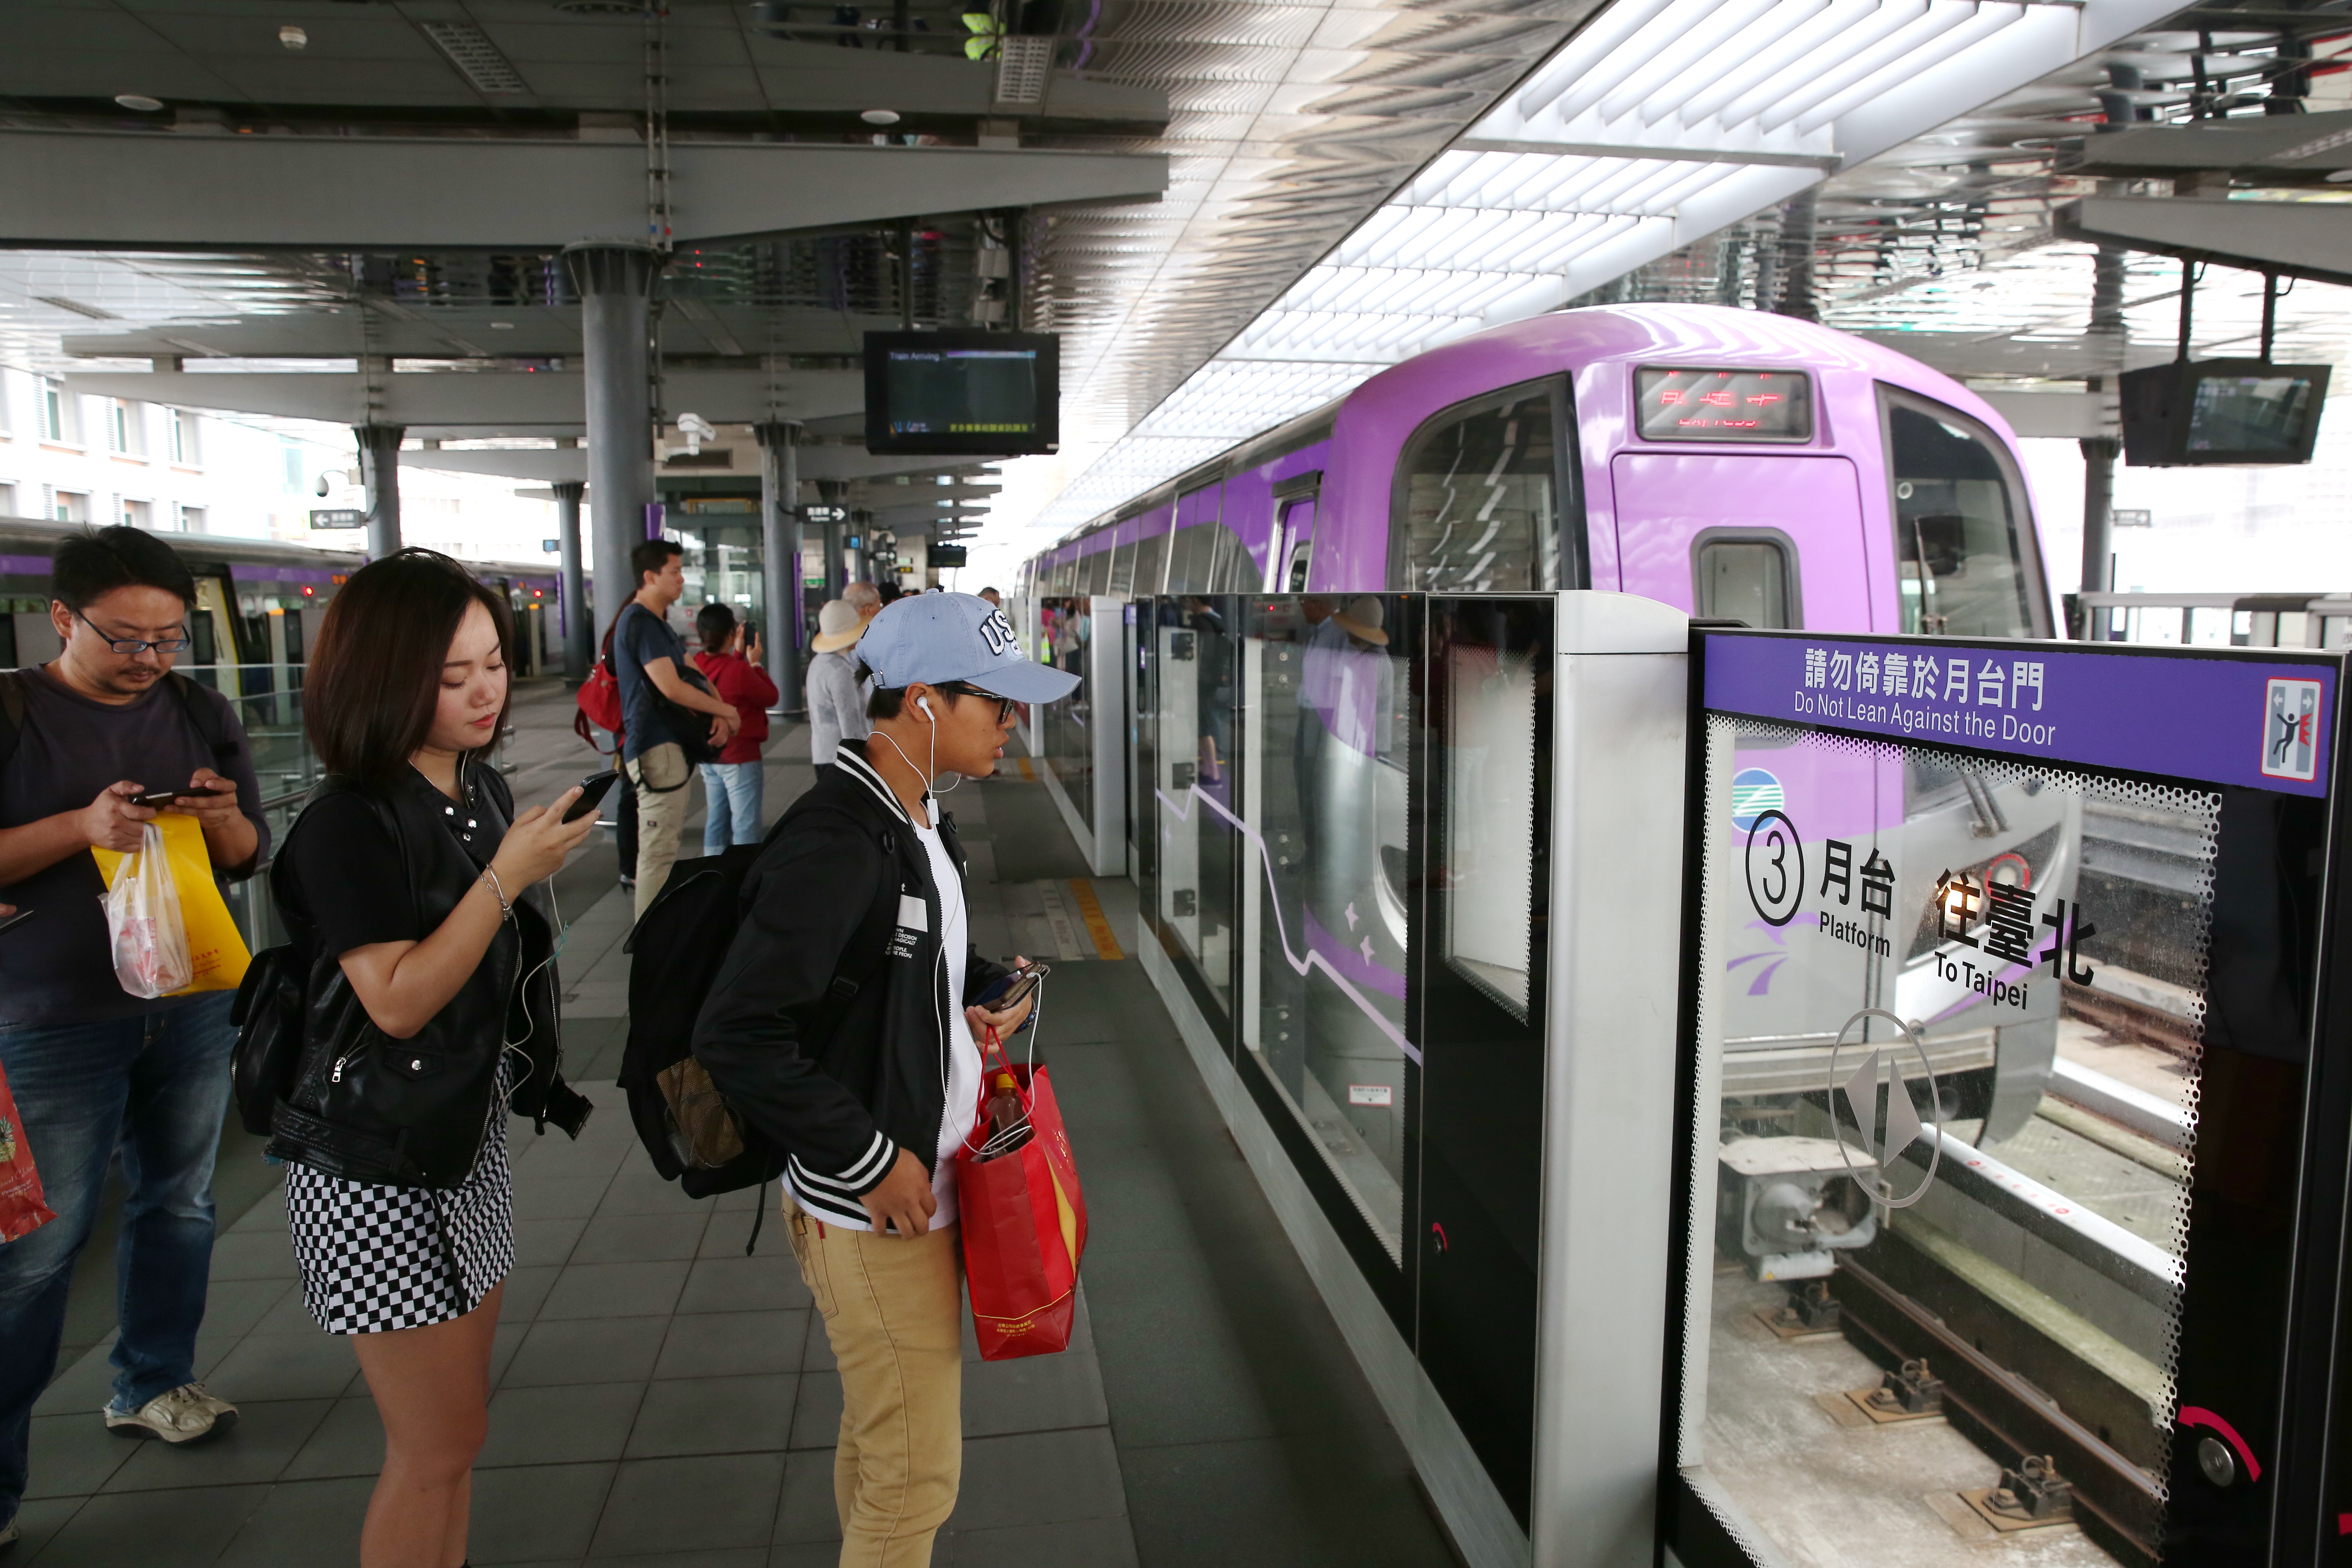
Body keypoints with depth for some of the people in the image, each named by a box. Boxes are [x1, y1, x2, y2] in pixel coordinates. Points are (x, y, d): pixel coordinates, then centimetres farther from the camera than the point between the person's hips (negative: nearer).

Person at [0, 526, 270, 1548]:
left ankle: (152, 1386, 34)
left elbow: (251, 858, 7)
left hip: (193, 1004, 4)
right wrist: (82, 826, -24)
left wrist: (226, 820, -15)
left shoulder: (202, 716, 4)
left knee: (178, 1203, 15)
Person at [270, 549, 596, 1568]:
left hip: (468, 1142, 8)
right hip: (381, 1175, -8)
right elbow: (397, 1000, -24)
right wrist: (508, 875, -26)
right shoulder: (350, 825, -19)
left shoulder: (479, 786, 5)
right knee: (439, 1445, 3)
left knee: (452, 1428, 18)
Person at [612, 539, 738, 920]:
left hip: (670, 745, 11)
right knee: (658, 850, -8)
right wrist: (726, 710, -10)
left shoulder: (657, 622, 19)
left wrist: (718, 714, -1)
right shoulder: (641, 623, -14)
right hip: (656, 749, -11)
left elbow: (693, 674, 17)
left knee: (665, 844, 17)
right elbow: (672, 688, -22)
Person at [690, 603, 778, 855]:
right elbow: (771, 697, -9)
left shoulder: (696, 665, -1)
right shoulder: (738, 670, -22)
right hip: (740, 756, -8)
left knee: (715, 822, 16)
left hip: (709, 756, 8)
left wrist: (738, 654, 19)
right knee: (746, 825, -1)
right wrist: (755, 663, 0)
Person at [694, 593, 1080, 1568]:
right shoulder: (835, 842, -24)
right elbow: (737, 1035, -28)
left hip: (920, 1183, 9)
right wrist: (871, 1163, -21)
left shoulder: (919, 821, 6)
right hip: (874, 1210, -9)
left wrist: (974, 995, 3)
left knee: (878, 1439, 25)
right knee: (917, 1476, 5)